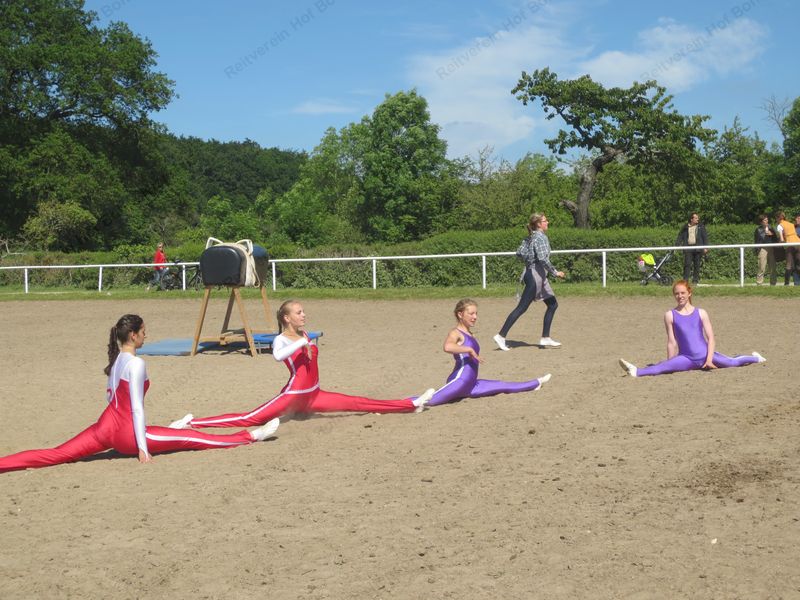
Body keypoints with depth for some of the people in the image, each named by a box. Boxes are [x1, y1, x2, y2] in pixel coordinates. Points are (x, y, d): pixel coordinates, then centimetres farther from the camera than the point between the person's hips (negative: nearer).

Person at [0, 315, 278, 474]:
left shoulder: (116, 359, 11)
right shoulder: (136, 364, -16)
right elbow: (137, 408, -19)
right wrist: (142, 448, -18)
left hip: (106, 425, 8)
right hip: (126, 433, -8)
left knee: (57, 454, 5)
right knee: (192, 438, -4)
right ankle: (250, 437, 1)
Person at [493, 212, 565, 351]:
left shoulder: (530, 237, 11)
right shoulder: (541, 237, -15)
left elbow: (519, 253, 10)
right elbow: (543, 259, -25)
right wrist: (555, 272, -19)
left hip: (539, 276, 10)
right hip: (535, 276, -10)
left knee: (552, 304, 12)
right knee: (522, 308, -7)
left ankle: (545, 338, 13)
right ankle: (501, 336, -3)